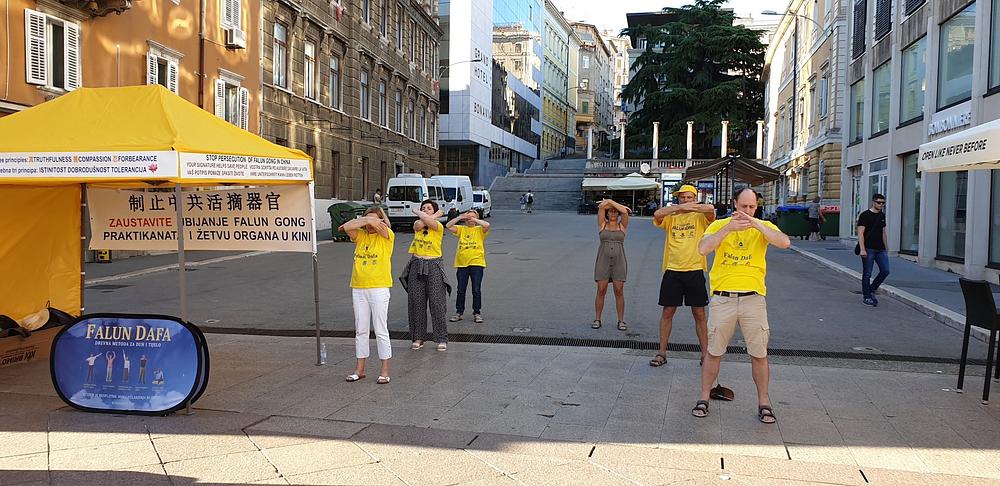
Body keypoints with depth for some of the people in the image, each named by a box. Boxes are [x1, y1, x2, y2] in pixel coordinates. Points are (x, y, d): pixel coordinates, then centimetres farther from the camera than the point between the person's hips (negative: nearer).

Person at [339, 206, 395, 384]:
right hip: (358, 288, 5)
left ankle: (384, 371, 8)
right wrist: (364, 222, -10)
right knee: (361, 330, 11)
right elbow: (347, 227, -9)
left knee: (381, 330, 0)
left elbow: (379, 225, -20)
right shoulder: (360, 235, 8)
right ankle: (360, 369, 20)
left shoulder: (387, 236, -2)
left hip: (379, 288, -5)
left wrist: (366, 220, -5)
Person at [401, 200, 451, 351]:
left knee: (437, 303, -5)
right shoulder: (417, 224, 11)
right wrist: (436, 215, -3)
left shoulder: (438, 226, -2)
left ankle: (442, 339, 2)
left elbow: (429, 222, -23)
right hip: (416, 265, 4)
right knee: (416, 303, 5)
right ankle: (417, 338, 13)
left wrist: (417, 212, -5)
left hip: (434, 266, -4)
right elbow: (419, 224, -13)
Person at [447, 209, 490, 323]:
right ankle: (459, 312, 19)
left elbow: (487, 225, -18)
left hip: (477, 263, -2)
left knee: (476, 290, 0)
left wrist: (475, 220, -11)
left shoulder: (480, 230, 3)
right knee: (460, 290, 9)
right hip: (461, 264, 2)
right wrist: (460, 217, -8)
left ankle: (477, 313, 11)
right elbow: (448, 226, -2)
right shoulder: (461, 229, 10)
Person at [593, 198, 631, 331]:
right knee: (601, 291, -1)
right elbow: (601, 206, -3)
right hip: (603, 260, 0)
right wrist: (608, 202, 6)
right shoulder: (602, 225, 8)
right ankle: (597, 319, 7)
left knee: (619, 291, -1)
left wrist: (611, 202, -2)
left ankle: (621, 321, 5)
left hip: (619, 261, 0)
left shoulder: (622, 226, 8)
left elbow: (625, 212, -8)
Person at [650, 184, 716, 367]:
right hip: (672, 270, 1)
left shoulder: (700, 217, 3)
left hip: (695, 271, -1)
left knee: (699, 314, 5)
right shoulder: (670, 217, 6)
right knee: (667, 312, 6)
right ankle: (662, 352, 15)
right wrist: (679, 207, -22)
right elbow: (657, 214, -15)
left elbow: (710, 209, -20)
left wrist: (687, 207, -19)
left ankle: (705, 353, 15)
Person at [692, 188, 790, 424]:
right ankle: (704, 398, 21)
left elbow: (785, 243, -17)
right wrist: (728, 228, -23)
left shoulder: (764, 227, 3)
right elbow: (703, 249, -15)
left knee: (759, 353, 6)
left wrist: (755, 224, -23)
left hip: (753, 298, 0)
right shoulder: (719, 225, 2)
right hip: (722, 297, 0)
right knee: (713, 352, 9)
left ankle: (763, 402, 20)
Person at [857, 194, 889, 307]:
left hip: (880, 249, 7)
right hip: (868, 249, -7)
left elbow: (883, 233, 20)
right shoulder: (865, 215, -8)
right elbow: (860, 233, -13)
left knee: (885, 271, 1)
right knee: (867, 274, 0)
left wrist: (886, 248, 17)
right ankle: (866, 297, 9)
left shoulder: (882, 216, 13)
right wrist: (862, 249, -21)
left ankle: (871, 290, 18)